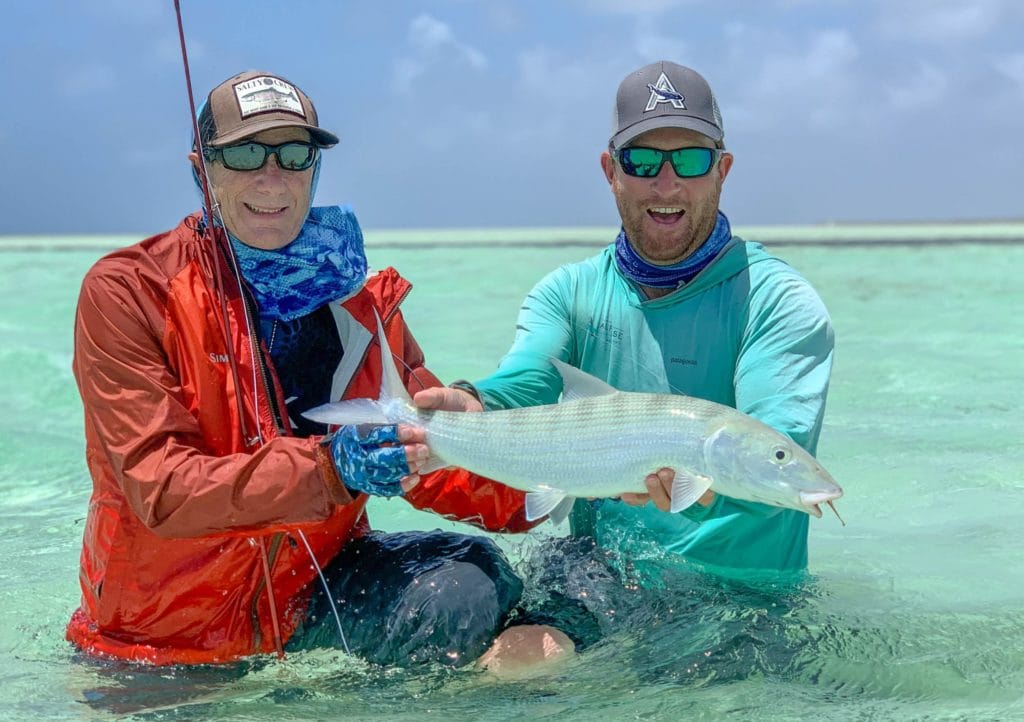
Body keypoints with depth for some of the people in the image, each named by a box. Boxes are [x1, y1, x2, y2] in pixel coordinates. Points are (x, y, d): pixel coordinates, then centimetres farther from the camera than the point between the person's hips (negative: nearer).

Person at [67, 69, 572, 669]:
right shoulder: (127, 292, -12)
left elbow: (427, 455, 5)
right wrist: (328, 467, -33)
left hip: (316, 585, 2)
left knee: (470, 580, -22)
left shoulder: (362, 299, 4)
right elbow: (162, 490, -19)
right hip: (165, 632, -2)